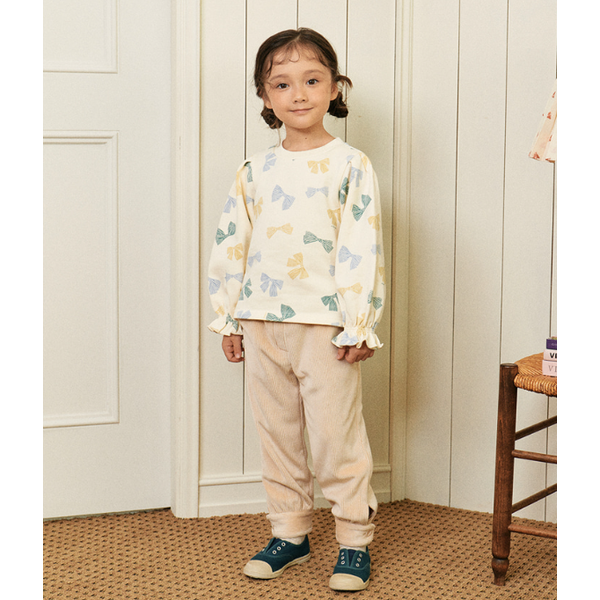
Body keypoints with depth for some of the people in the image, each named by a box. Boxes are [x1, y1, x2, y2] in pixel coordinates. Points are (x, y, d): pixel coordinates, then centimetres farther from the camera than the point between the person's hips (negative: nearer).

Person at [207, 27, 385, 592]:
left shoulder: (351, 165, -4)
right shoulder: (254, 171, 7)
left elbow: (363, 250, -8)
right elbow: (230, 245, 10)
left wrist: (358, 325, -12)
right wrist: (229, 320, 8)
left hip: (325, 324, -4)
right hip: (261, 324, 4)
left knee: (336, 436, 1)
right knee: (276, 435, 12)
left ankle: (355, 539, 15)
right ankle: (289, 533, 26)